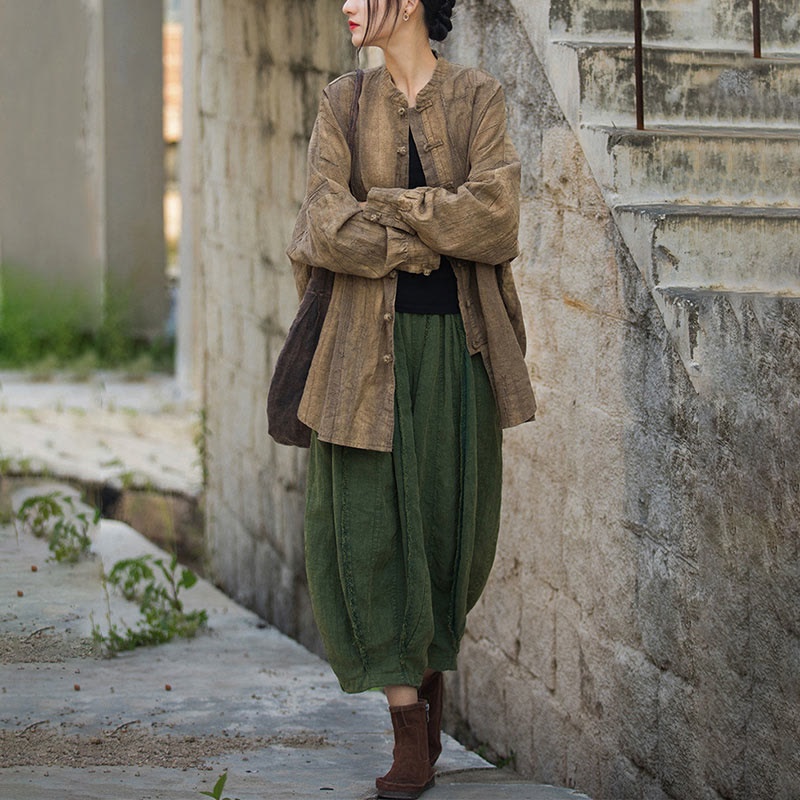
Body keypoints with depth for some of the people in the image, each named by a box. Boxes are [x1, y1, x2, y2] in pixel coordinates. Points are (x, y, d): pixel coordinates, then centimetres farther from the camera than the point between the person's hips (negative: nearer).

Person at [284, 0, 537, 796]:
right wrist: (437, 243, -11)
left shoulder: (477, 97, 2)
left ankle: (430, 662, 33)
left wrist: (383, 210, -13)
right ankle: (410, 730, 1)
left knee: (454, 522, 4)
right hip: (371, 341, 0)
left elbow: (494, 211, -13)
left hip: (456, 344, 0)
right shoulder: (343, 102, 5)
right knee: (367, 520, -6)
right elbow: (330, 228, -8)